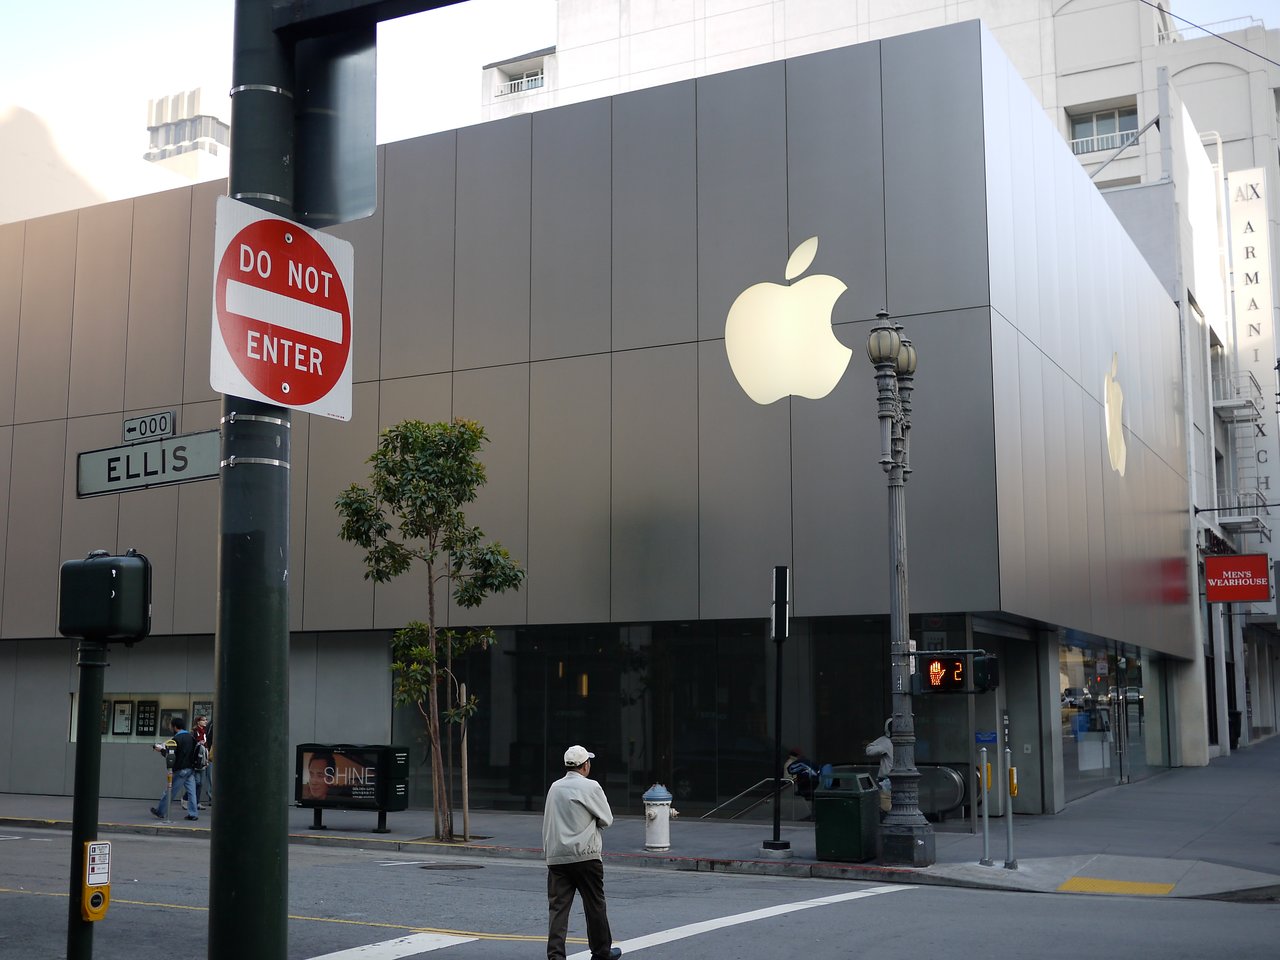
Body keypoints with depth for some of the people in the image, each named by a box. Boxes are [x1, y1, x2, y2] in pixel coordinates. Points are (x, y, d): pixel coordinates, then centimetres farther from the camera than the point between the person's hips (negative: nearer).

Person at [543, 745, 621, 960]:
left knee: (557, 906, 2)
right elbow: (607, 819, 0)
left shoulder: (554, 787, 9)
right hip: (585, 855, -4)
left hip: (555, 856, 4)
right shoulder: (591, 787, -8)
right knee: (595, 904, 10)